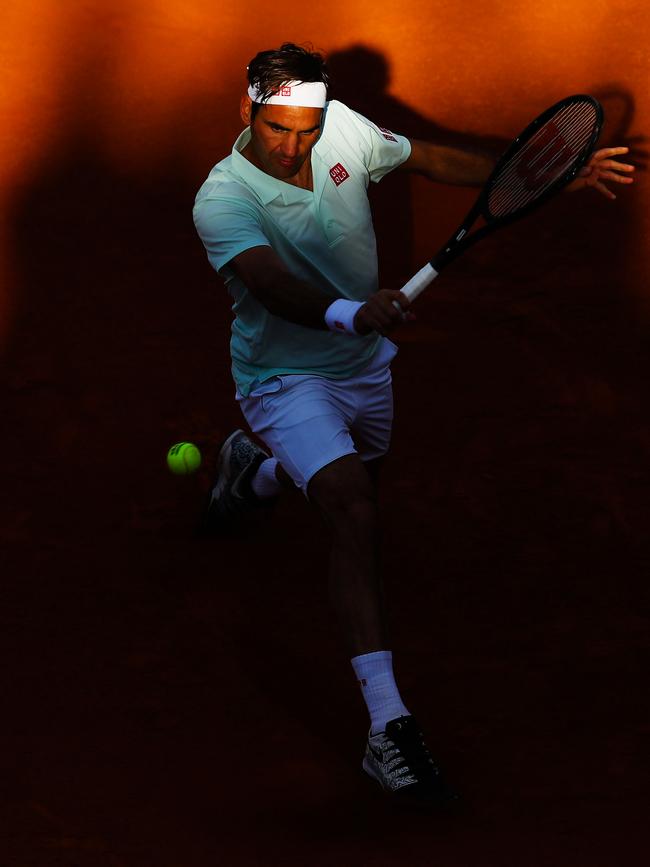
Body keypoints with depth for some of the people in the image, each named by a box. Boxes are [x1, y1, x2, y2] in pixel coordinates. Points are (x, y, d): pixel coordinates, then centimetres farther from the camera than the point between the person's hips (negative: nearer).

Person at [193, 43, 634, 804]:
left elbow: (432, 160, 4)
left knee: (354, 491, 29)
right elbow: (274, 286, -44)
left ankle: (253, 468, 62)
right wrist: (348, 312, -64)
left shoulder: (344, 129, -12)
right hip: (286, 378, -7)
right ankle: (388, 727, -31)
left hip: (365, 366, 7)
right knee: (354, 518, -27)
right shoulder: (223, 200, -28)